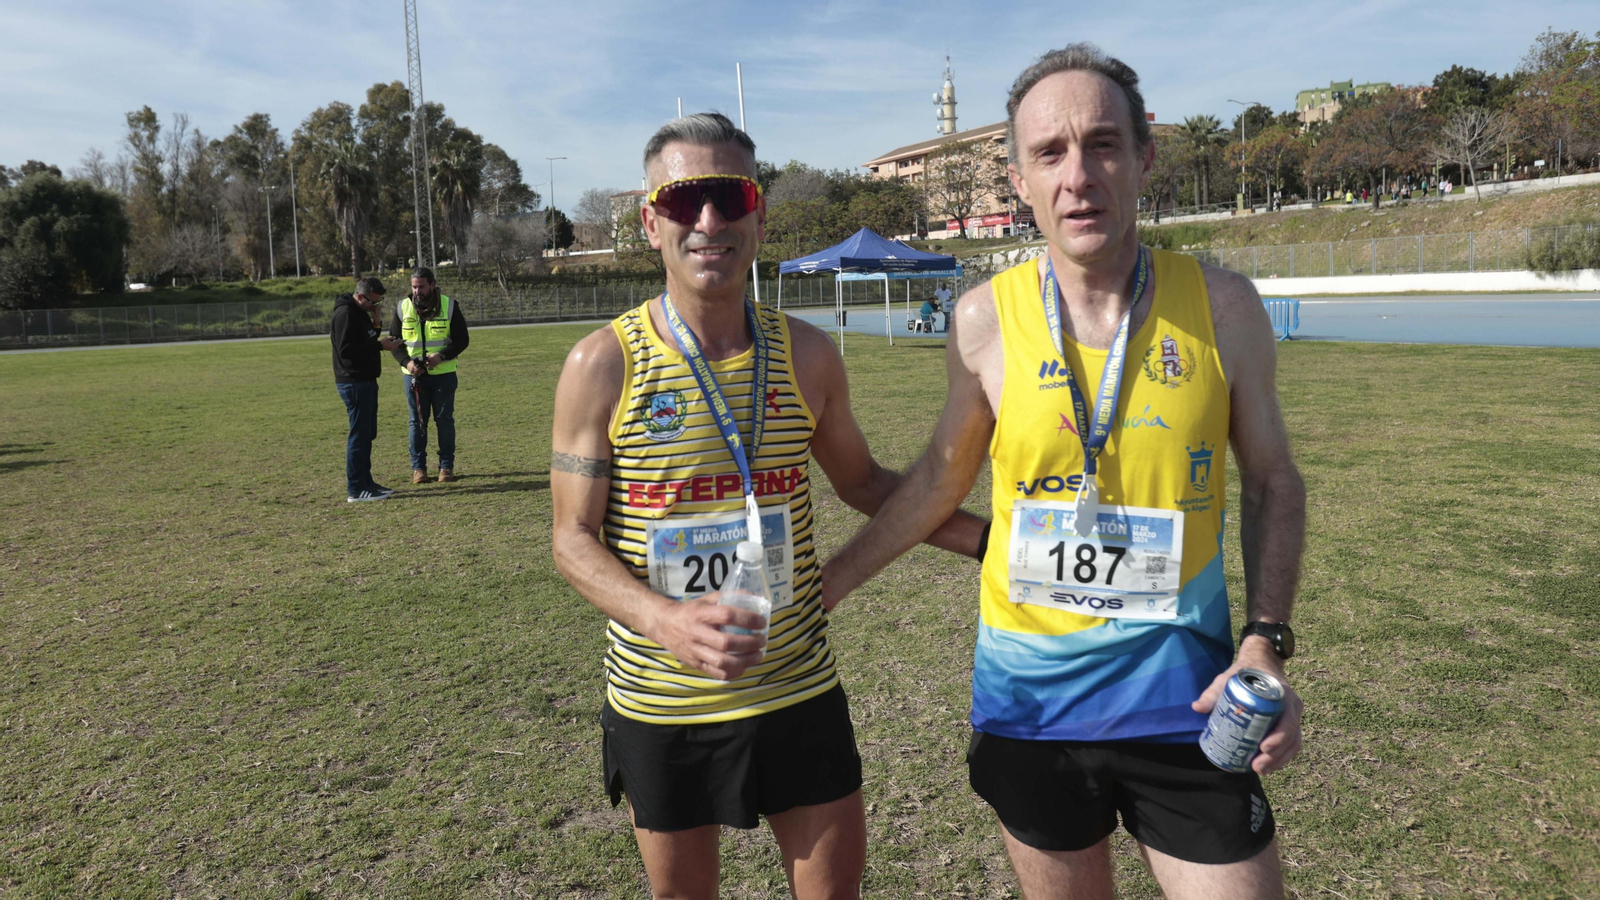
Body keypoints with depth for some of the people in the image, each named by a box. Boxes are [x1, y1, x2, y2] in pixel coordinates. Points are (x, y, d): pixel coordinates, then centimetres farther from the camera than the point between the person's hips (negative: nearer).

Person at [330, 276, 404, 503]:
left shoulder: (360, 313, 16)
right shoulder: (345, 314, -15)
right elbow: (346, 349, -22)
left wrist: (376, 326, 3)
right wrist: (379, 345, -21)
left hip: (366, 381, 10)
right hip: (354, 382, -10)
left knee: (367, 433, 14)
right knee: (359, 434, -8)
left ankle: (366, 482, 23)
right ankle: (355, 490, -4)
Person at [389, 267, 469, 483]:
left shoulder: (449, 306, -4)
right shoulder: (402, 308, 1)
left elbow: (462, 339, -2)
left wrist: (442, 356, -18)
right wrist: (406, 362, -12)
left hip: (443, 374, -1)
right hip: (414, 375, 1)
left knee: (445, 420, 4)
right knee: (417, 421, 6)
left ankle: (447, 466, 13)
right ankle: (418, 467, 14)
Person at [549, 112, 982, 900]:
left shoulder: (806, 356, -3)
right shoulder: (603, 365, -11)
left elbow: (861, 482, 11)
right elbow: (574, 537, -8)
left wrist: (991, 540, 3)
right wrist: (666, 621, -26)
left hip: (799, 693, 2)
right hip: (660, 706, -1)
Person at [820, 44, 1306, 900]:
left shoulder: (1221, 306, -6)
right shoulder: (985, 319, -6)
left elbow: (1271, 481, 4)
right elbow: (941, 477, 7)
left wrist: (1266, 645, -8)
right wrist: (825, 583, 12)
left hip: (1181, 700, 0)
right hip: (1028, 700, 1)